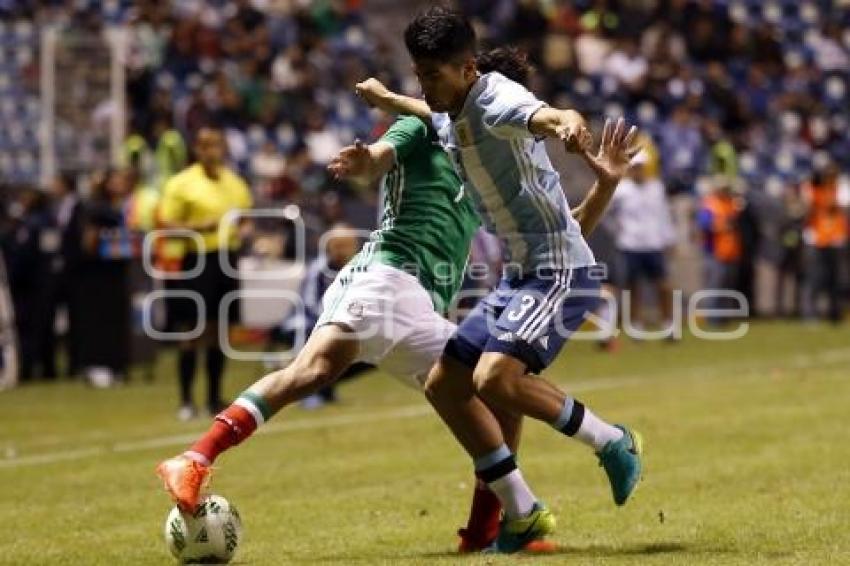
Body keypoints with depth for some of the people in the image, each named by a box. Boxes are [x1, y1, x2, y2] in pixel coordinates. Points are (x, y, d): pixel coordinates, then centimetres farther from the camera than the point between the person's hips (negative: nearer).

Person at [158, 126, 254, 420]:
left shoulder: (234, 182, 12)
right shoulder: (182, 183, -4)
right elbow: (166, 224, -8)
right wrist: (200, 227, -22)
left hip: (226, 260, 5)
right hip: (196, 261, -5)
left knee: (218, 331, 8)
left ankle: (215, 397, 16)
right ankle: (185, 400, -1)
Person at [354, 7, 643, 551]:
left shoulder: (498, 100, -18)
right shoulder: (451, 115, 10)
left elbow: (546, 115, -43)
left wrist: (569, 124, -66)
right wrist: (387, 99, 55)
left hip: (559, 268, -10)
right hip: (519, 276, 10)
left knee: (494, 379, -26)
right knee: (444, 384, 7)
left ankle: (614, 444, -5)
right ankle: (523, 515, 11)